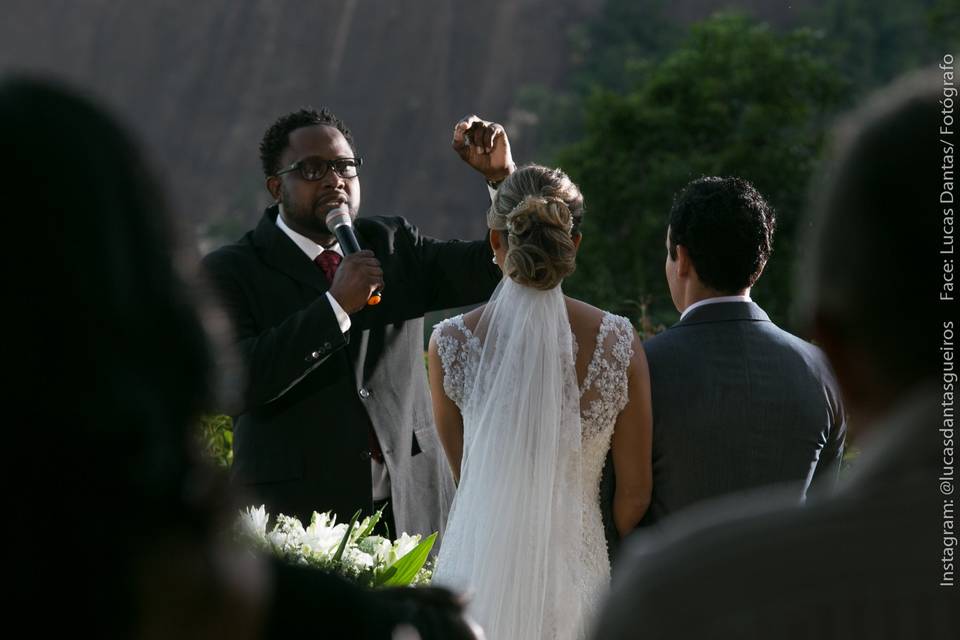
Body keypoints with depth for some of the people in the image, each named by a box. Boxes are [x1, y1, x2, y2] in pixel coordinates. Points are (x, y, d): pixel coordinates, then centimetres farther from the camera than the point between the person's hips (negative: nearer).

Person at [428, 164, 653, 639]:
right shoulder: (619, 342, -10)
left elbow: (464, 474, 5)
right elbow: (635, 493, -2)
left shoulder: (450, 342, -9)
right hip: (577, 567, 0)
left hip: (477, 577, 0)